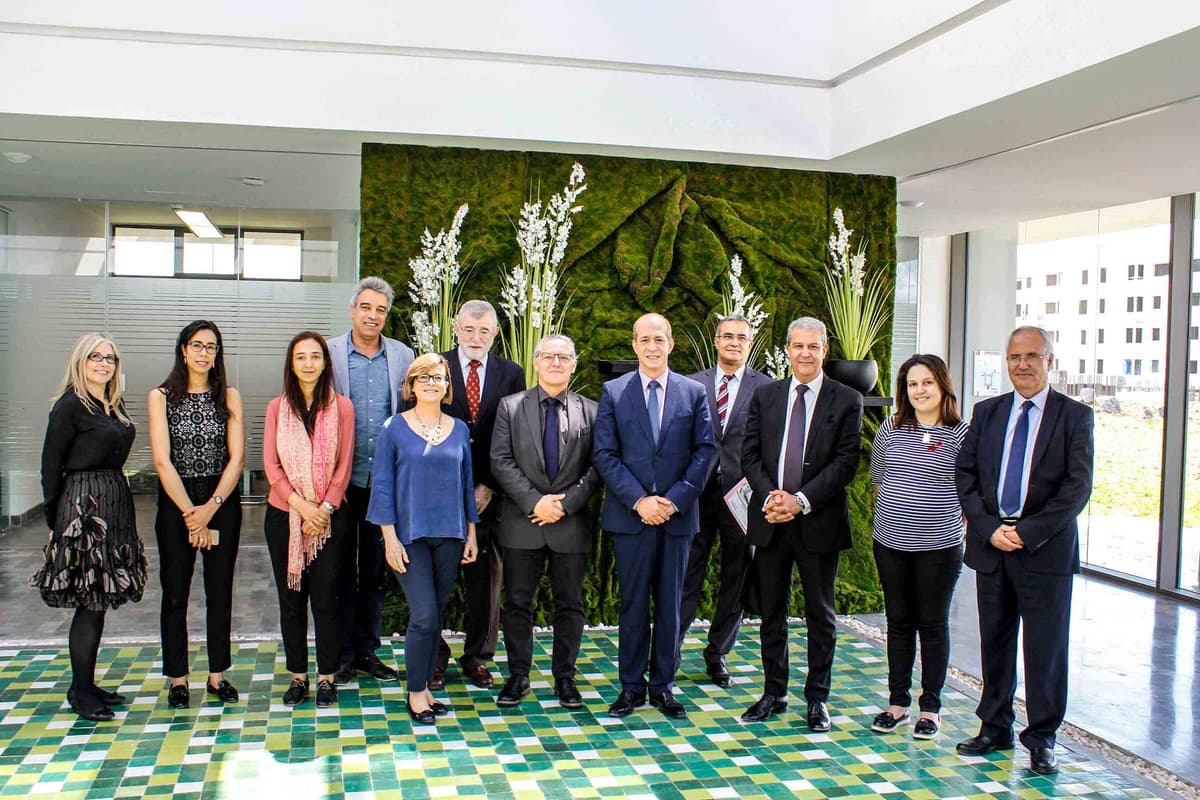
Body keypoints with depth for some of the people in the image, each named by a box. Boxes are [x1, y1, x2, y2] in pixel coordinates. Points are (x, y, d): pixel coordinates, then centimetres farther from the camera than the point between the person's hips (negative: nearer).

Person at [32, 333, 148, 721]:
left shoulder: (116, 406, 14)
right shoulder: (70, 407, -8)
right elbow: (51, 465, -7)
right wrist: (53, 519, -6)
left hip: (116, 506, 8)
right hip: (83, 507, -8)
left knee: (99, 600, 12)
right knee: (91, 602, -4)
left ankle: (87, 685, 22)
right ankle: (81, 692, 7)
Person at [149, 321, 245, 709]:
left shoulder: (229, 397, 4)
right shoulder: (161, 397, -1)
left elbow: (236, 457, -3)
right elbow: (162, 461, -7)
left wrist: (211, 507, -13)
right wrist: (190, 513, -13)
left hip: (223, 500, 1)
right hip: (175, 500, -1)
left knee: (220, 591, 7)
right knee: (175, 592, 5)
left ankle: (217, 674, 19)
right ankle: (178, 678, 17)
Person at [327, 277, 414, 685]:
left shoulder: (402, 355, 5)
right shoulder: (329, 353, -2)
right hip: (342, 479, -2)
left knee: (376, 570, 12)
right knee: (342, 569, 7)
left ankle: (368, 651, 24)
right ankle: (342, 654, 18)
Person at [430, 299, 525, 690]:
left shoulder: (511, 374, 6)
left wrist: (489, 487, -5)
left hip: (490, 495, 1)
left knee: (486, 577, 7)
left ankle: (477, 656, 22)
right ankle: (434, 655, 21)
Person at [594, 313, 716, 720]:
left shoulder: (694, 392, 5)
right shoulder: (613, 392, 2)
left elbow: (705, 450, 1)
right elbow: (605, 454, -2)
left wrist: (674, 499, -10)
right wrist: (638, 500, -13)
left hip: (678, 515, 1)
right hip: (630, 515, -1)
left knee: (670, 602, 9)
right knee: (633, 602, 6)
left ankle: (663, 685, 20)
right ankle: (632, 684, 19)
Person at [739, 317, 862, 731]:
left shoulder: (846, 401, -1)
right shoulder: (765, 396, 8)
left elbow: (846, 461, -8)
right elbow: (750, 454, 4)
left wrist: (800, 500, -16)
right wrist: (770, 496, -12)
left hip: (819, 522, -2)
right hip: (770, 521, 3)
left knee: (820, 615, 8)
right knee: (771, 612, 11)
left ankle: (817, 698, 21)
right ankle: (774, 693, 25)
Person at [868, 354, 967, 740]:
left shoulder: (961, 433, -6)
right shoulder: (891, 429, 3)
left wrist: (951, 519, -2)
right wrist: (893, 512, 11)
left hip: (939, 546, -3)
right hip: (890, 543, 3)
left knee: (933, 624, 7)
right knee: (898, 621, 12)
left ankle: (930, 707, 18)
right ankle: (897, 702, 23)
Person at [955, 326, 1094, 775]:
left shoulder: (1075, 416, -1)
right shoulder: (987, 413, 9)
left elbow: (1078, 487, -8)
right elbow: (964, 475, 5)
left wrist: (1027, 532, -15)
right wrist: (990, 528, -8)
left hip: (1046, 549, -3)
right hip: (990, 546, 3)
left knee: (1046, 649, 3)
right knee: (994, 643, 12)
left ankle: (1042, 739, 17)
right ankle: (995, 728, 25)